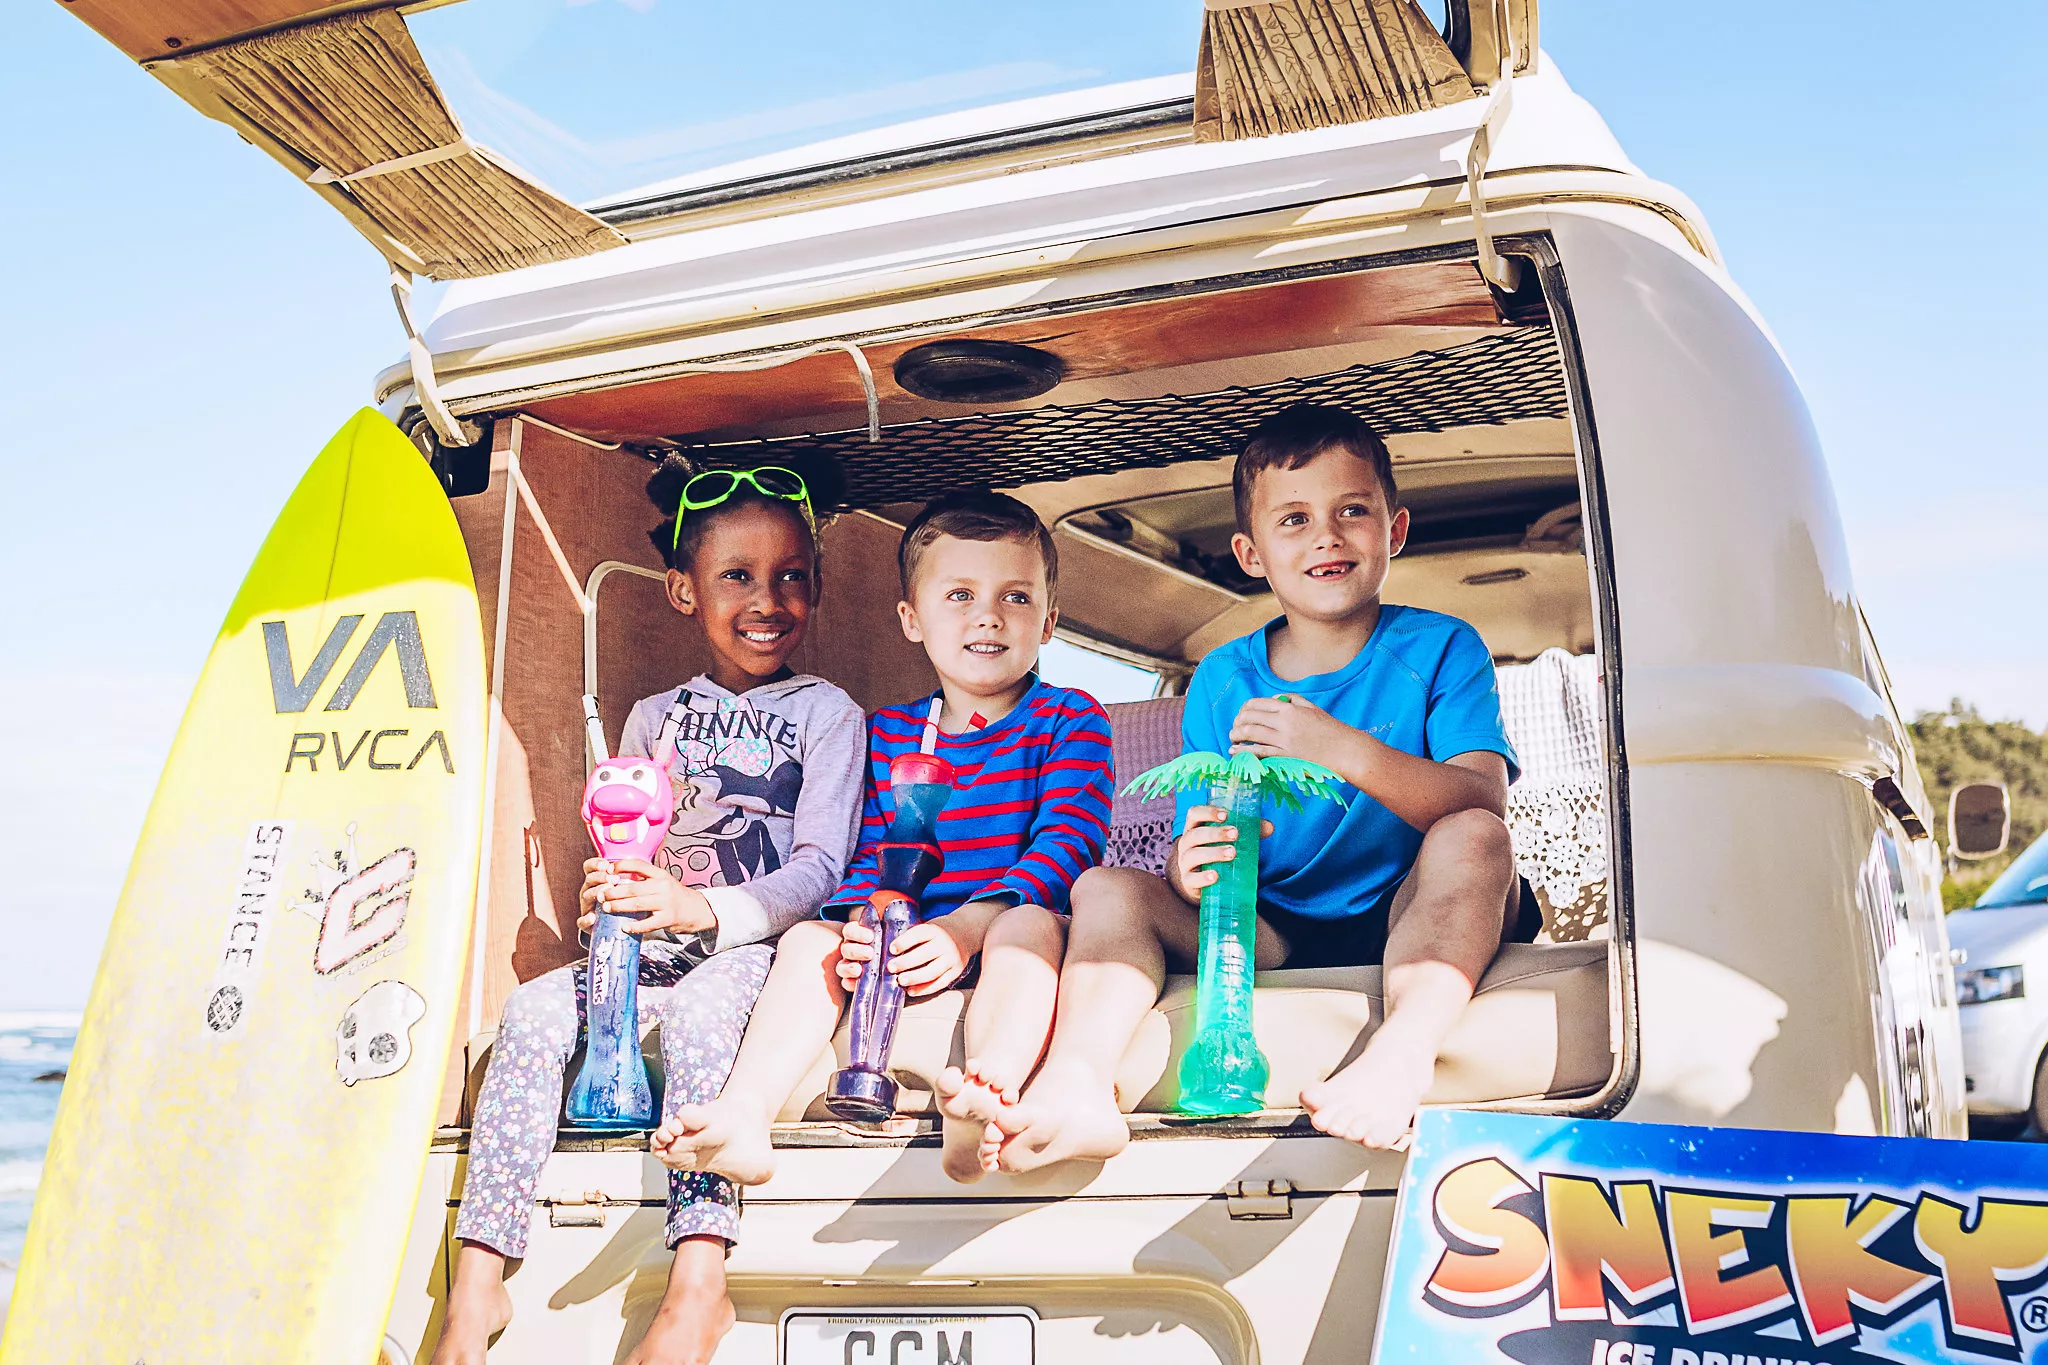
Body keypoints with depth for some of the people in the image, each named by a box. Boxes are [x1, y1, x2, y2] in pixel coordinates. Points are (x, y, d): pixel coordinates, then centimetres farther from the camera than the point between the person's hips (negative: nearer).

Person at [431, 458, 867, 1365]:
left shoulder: (824, 711, 5)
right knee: (533, 1010, -21)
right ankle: (477, 1283, -22)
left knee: (698, 1009, -36)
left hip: (753, 951, -4)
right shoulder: (652, 718, 20)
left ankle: (696, 1291, -39)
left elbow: (819, 868, -7)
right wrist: (604, 897, -5)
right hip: (648, 951, 5)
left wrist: (701, 908, -23)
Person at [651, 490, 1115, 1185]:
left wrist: (966, 928, -27)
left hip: (1016, 926, -4)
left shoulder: (1067, 718, 1)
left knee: (1026, 923, -36)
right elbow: (869, 860, 10)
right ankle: (742, 1112, -32)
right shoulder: (886, 734, 14)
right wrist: (862, 926, -15)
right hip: (909, 939, 4)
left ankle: (987, 1100, -57)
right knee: (809, 937, -17)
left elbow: (1066, 841, -13)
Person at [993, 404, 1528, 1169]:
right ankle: (1076, 1085, -38)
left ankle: (1402, 1050, -48)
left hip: (1400, 928, -2)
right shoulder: (1222, 681, 5)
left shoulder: (1439, 650, -2)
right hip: (1270, 938, 3)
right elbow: (1193, 847, -1)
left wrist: (1345, 751, -35)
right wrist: (1192, 871, -28)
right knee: (1107, 889, -14)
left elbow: (1481, 800, -19)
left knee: (1474, 839, -29)